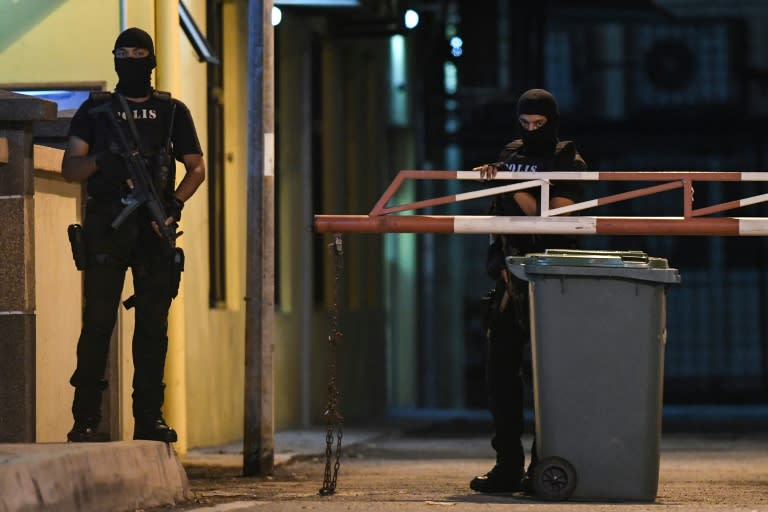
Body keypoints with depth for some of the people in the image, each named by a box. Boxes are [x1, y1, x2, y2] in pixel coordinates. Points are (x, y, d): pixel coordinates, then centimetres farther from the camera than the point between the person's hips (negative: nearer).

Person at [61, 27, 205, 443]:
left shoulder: (173, 112, 11)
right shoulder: (94, 111, 9)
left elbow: (196, 167, 12)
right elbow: (69, 169, 4)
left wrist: (176, 203, -7)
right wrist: (101, 162, -17)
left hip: (154, 232, 1)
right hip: (105, 231, -1)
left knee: (153, 326, 2)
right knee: (97, 322, -6)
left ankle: (149, 418, 7)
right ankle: (86, 419, -5)